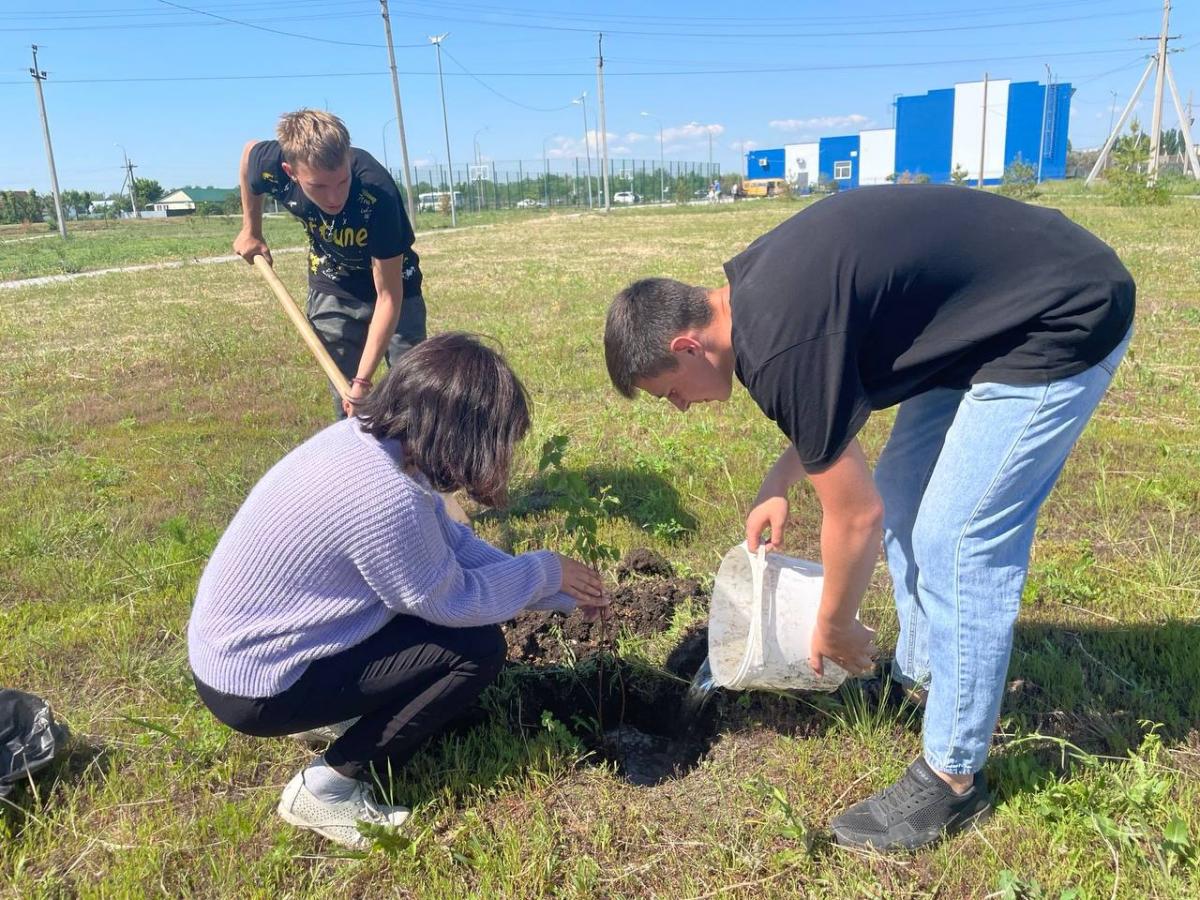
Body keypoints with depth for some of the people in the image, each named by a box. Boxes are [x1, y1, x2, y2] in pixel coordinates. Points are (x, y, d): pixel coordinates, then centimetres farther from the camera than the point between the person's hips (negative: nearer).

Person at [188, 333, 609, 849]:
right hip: (252, 684, -9)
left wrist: (560, 595, 4)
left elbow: (450, 541, 3)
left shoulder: (369, 436, -6)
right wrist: (545, 571, -4)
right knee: (476, 648, -12)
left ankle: (332, 715, 18)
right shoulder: (385, 497, -33)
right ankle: (329, 789, -2)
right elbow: (452, 602, -18)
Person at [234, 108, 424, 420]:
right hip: (331, 289, 3)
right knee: (345, 399, 4)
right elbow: (249, 151, 2)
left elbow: (388, 297, -34)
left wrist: (363, 380, -38)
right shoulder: (273, 167, -27)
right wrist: (251, 232, 10)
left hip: (391, 286, -3)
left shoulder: (377, 193, -37)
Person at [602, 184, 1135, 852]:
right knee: (904, 501, 12)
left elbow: (856, 516, -17)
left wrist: (834, 629, 0)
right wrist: (779, 483, 8)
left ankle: (954, 778, 6)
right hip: (993, 302, 10)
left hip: (1065, 320, -10)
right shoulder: (752, 285, -1)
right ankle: (921, 680, 30)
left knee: (959, 540, -10)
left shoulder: (779, 352, -28)